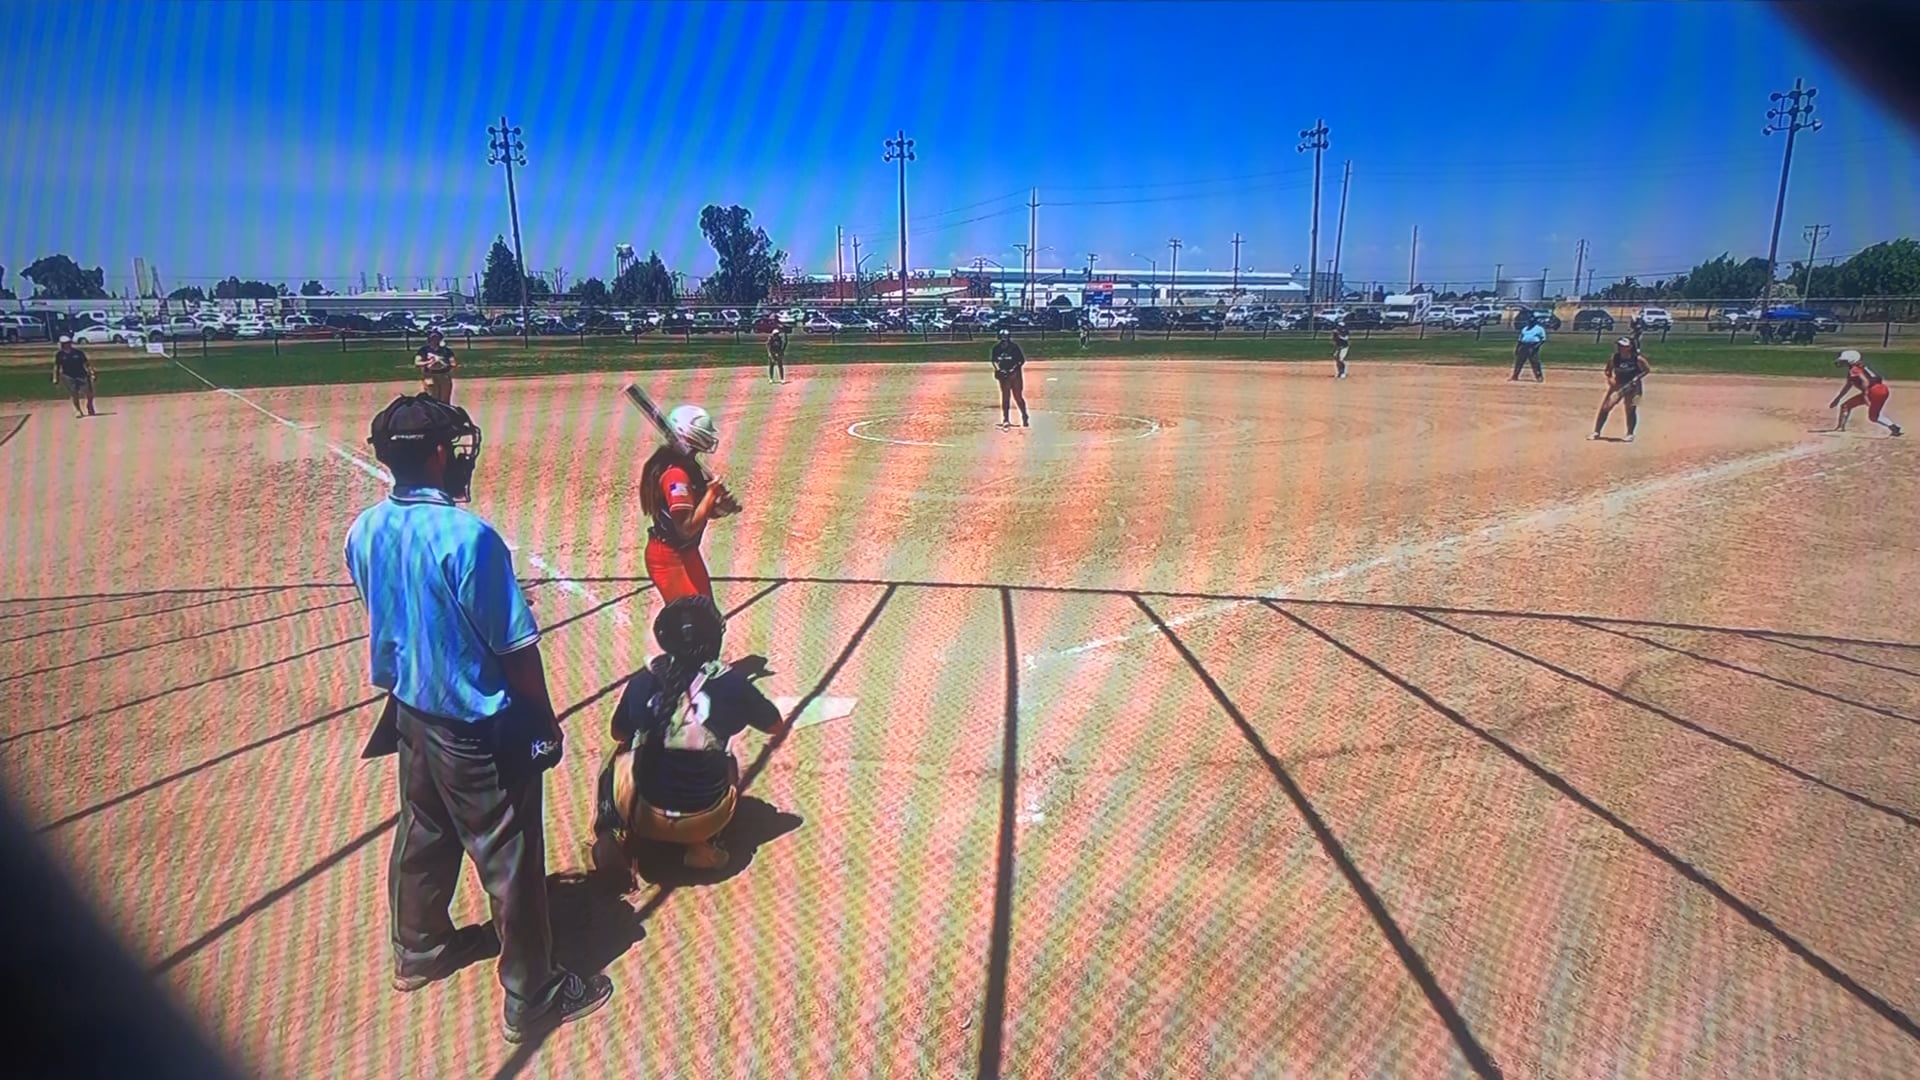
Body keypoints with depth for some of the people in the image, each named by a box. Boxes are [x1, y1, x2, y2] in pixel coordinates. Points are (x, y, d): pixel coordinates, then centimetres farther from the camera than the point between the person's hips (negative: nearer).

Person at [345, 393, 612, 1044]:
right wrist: (543, 719, -8)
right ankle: (531, 996, 20)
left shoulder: (364, 532, -4)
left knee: (423, 833, 26)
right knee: (510, 858, 6)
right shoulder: (468, 537, -26)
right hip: (479, 728, -8)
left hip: (412, 714, 8)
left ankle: (419, 949, 47)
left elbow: (388, 622, 9)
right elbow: (515, 647, -20)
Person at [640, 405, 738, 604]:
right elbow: (687, 527, -28)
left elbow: (697, 510, 12)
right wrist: (711, 494, -23)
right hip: (669, 557, -10)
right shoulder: (676, 474, -25)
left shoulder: (687, 466, 4)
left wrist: (720, 507, -8)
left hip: (686, 551, 10)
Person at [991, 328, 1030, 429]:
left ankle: (1024, 418, 15)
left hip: (1015, 374, -3)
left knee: (1018, 397, 1)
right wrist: (998, 369, -8)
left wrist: (1014, 369, -18)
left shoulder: (1014, 346, -13)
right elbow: (994, 360, 10)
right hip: (1003, 375, 3)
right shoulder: (996, 348, -3)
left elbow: (1022, 360, -8)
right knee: (1005, 398, 3)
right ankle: (1005, 420, 8)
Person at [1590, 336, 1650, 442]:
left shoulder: (1638, 359, -13)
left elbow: (1647, 369, -2)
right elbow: (1608, 371, 6)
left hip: (1633, 387, -2)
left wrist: (1637, 378, -16)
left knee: (1631, 410, 0)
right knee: (1605, 407, -6)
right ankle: (1596, 432, 1)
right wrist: (1610, 379, -13)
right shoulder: (1614, 358, -6)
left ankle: (1630, 434, 16)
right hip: (1617, 386, 3)